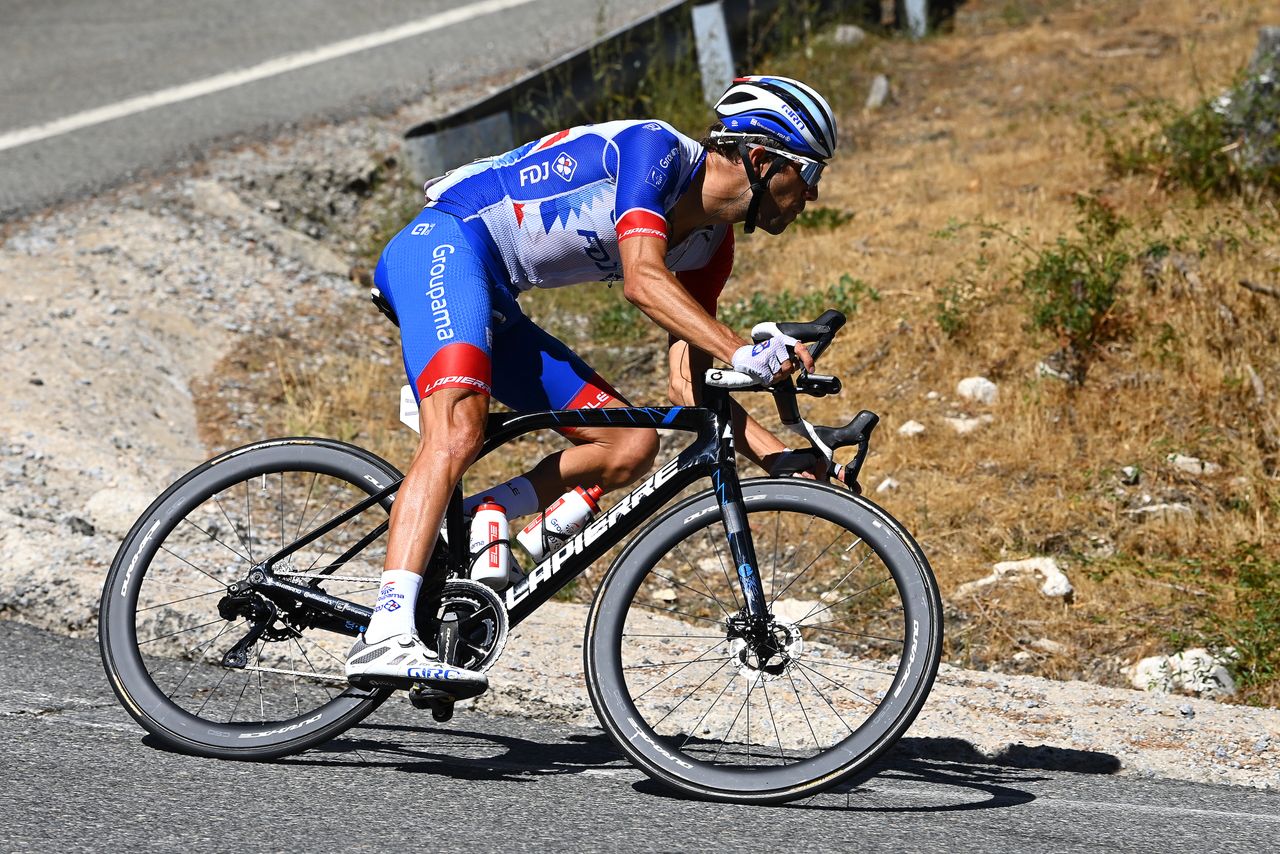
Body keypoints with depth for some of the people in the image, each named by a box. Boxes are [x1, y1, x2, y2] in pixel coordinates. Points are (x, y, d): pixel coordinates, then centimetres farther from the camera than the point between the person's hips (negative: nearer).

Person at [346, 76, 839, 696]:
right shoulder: (656, 148, -13)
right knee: (457, 436, -31)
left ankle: (446, 533, -5)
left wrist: (785, 461, -1)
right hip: (445, 245, -10)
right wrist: (745, 355, -36)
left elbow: (692, 390, 9)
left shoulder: (708, 245, 11)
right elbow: (644, 281, -27)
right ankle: (387, 638, -41)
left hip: (494, 306, 10)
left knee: (632, 446, 1)